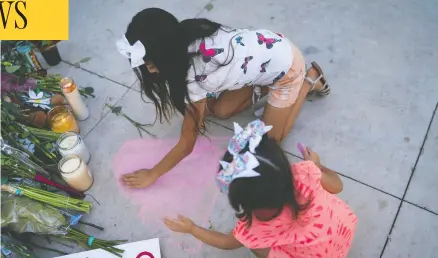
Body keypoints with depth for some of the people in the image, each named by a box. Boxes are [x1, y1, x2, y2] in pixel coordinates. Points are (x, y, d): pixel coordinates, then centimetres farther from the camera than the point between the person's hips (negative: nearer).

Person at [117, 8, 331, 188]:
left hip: (286, 66, -6)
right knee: (220, 111, 4)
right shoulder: (186, 35, -16)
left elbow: (186, 145, -22)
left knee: (270, 139, 8)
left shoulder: (196, 78, -36)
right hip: (271, 46, 7)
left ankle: (309, 81, 16)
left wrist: (151, 175, -12)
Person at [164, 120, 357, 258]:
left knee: (255, 242, 6)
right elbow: (337, 186, -12)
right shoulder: (304, 173, -35)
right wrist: (316, 163, 7)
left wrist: (191, 229, 2)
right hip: (344, 225, 3)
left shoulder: (257, 227, -33)